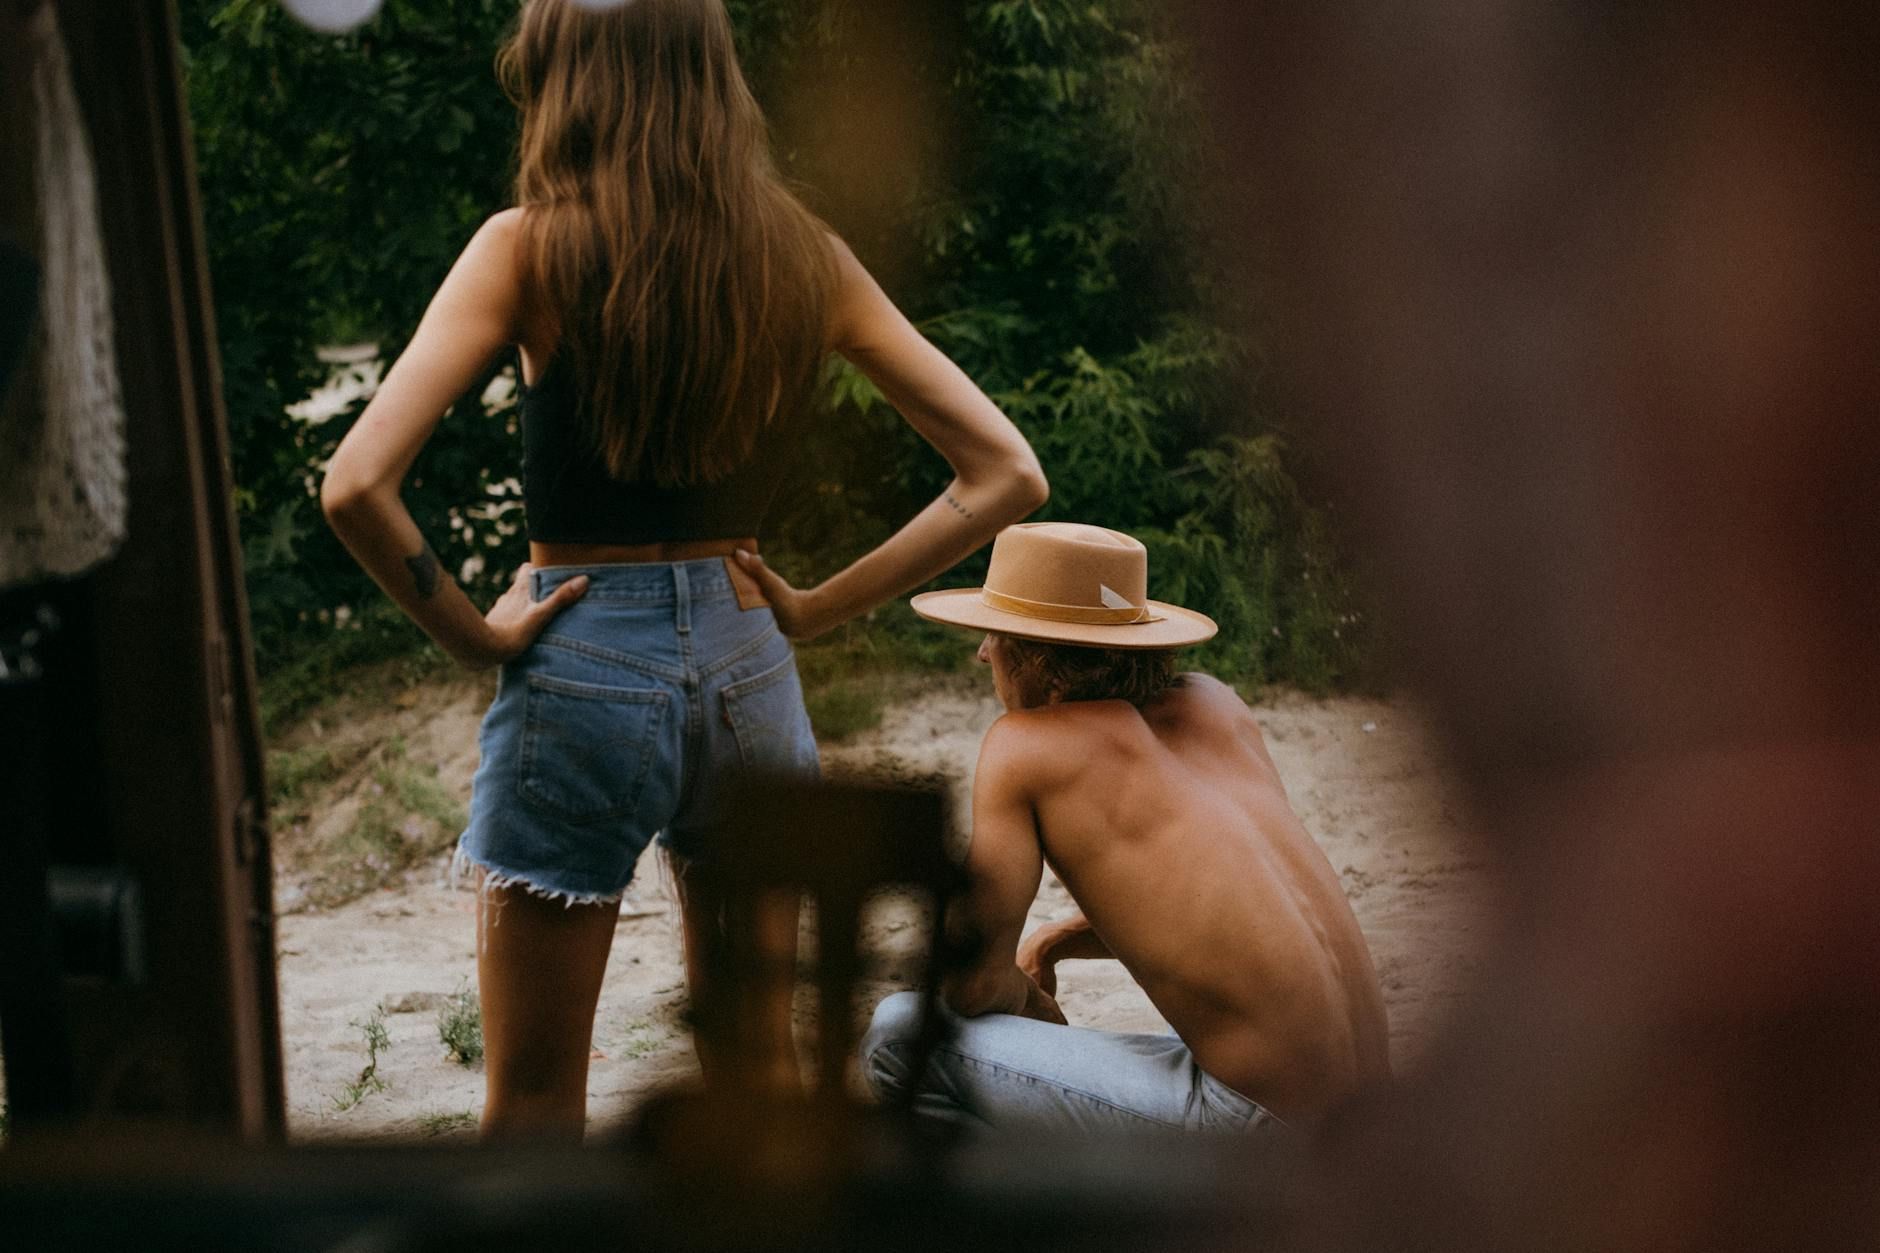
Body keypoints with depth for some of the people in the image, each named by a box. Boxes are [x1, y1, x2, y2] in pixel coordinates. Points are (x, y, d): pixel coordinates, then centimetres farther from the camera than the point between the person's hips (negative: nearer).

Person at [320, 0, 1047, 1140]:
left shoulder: (533, 246, -10)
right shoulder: (804, 256, 1)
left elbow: (358, 485, -20)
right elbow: (1007, 476, 1)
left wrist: (467, 630, -7)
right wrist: (817, 607, 3)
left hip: (582, 669, -4)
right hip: (748, 666, 4)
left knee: (534, 1099, 9)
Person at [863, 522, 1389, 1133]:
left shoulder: (1024, 744, -5)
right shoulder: (1215, 703, 14)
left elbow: (974, 980, -6)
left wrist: (1033, 1006, 15)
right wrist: (1056, 941, 22)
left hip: (1245, 1118, -9)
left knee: (903, 1034, -4)